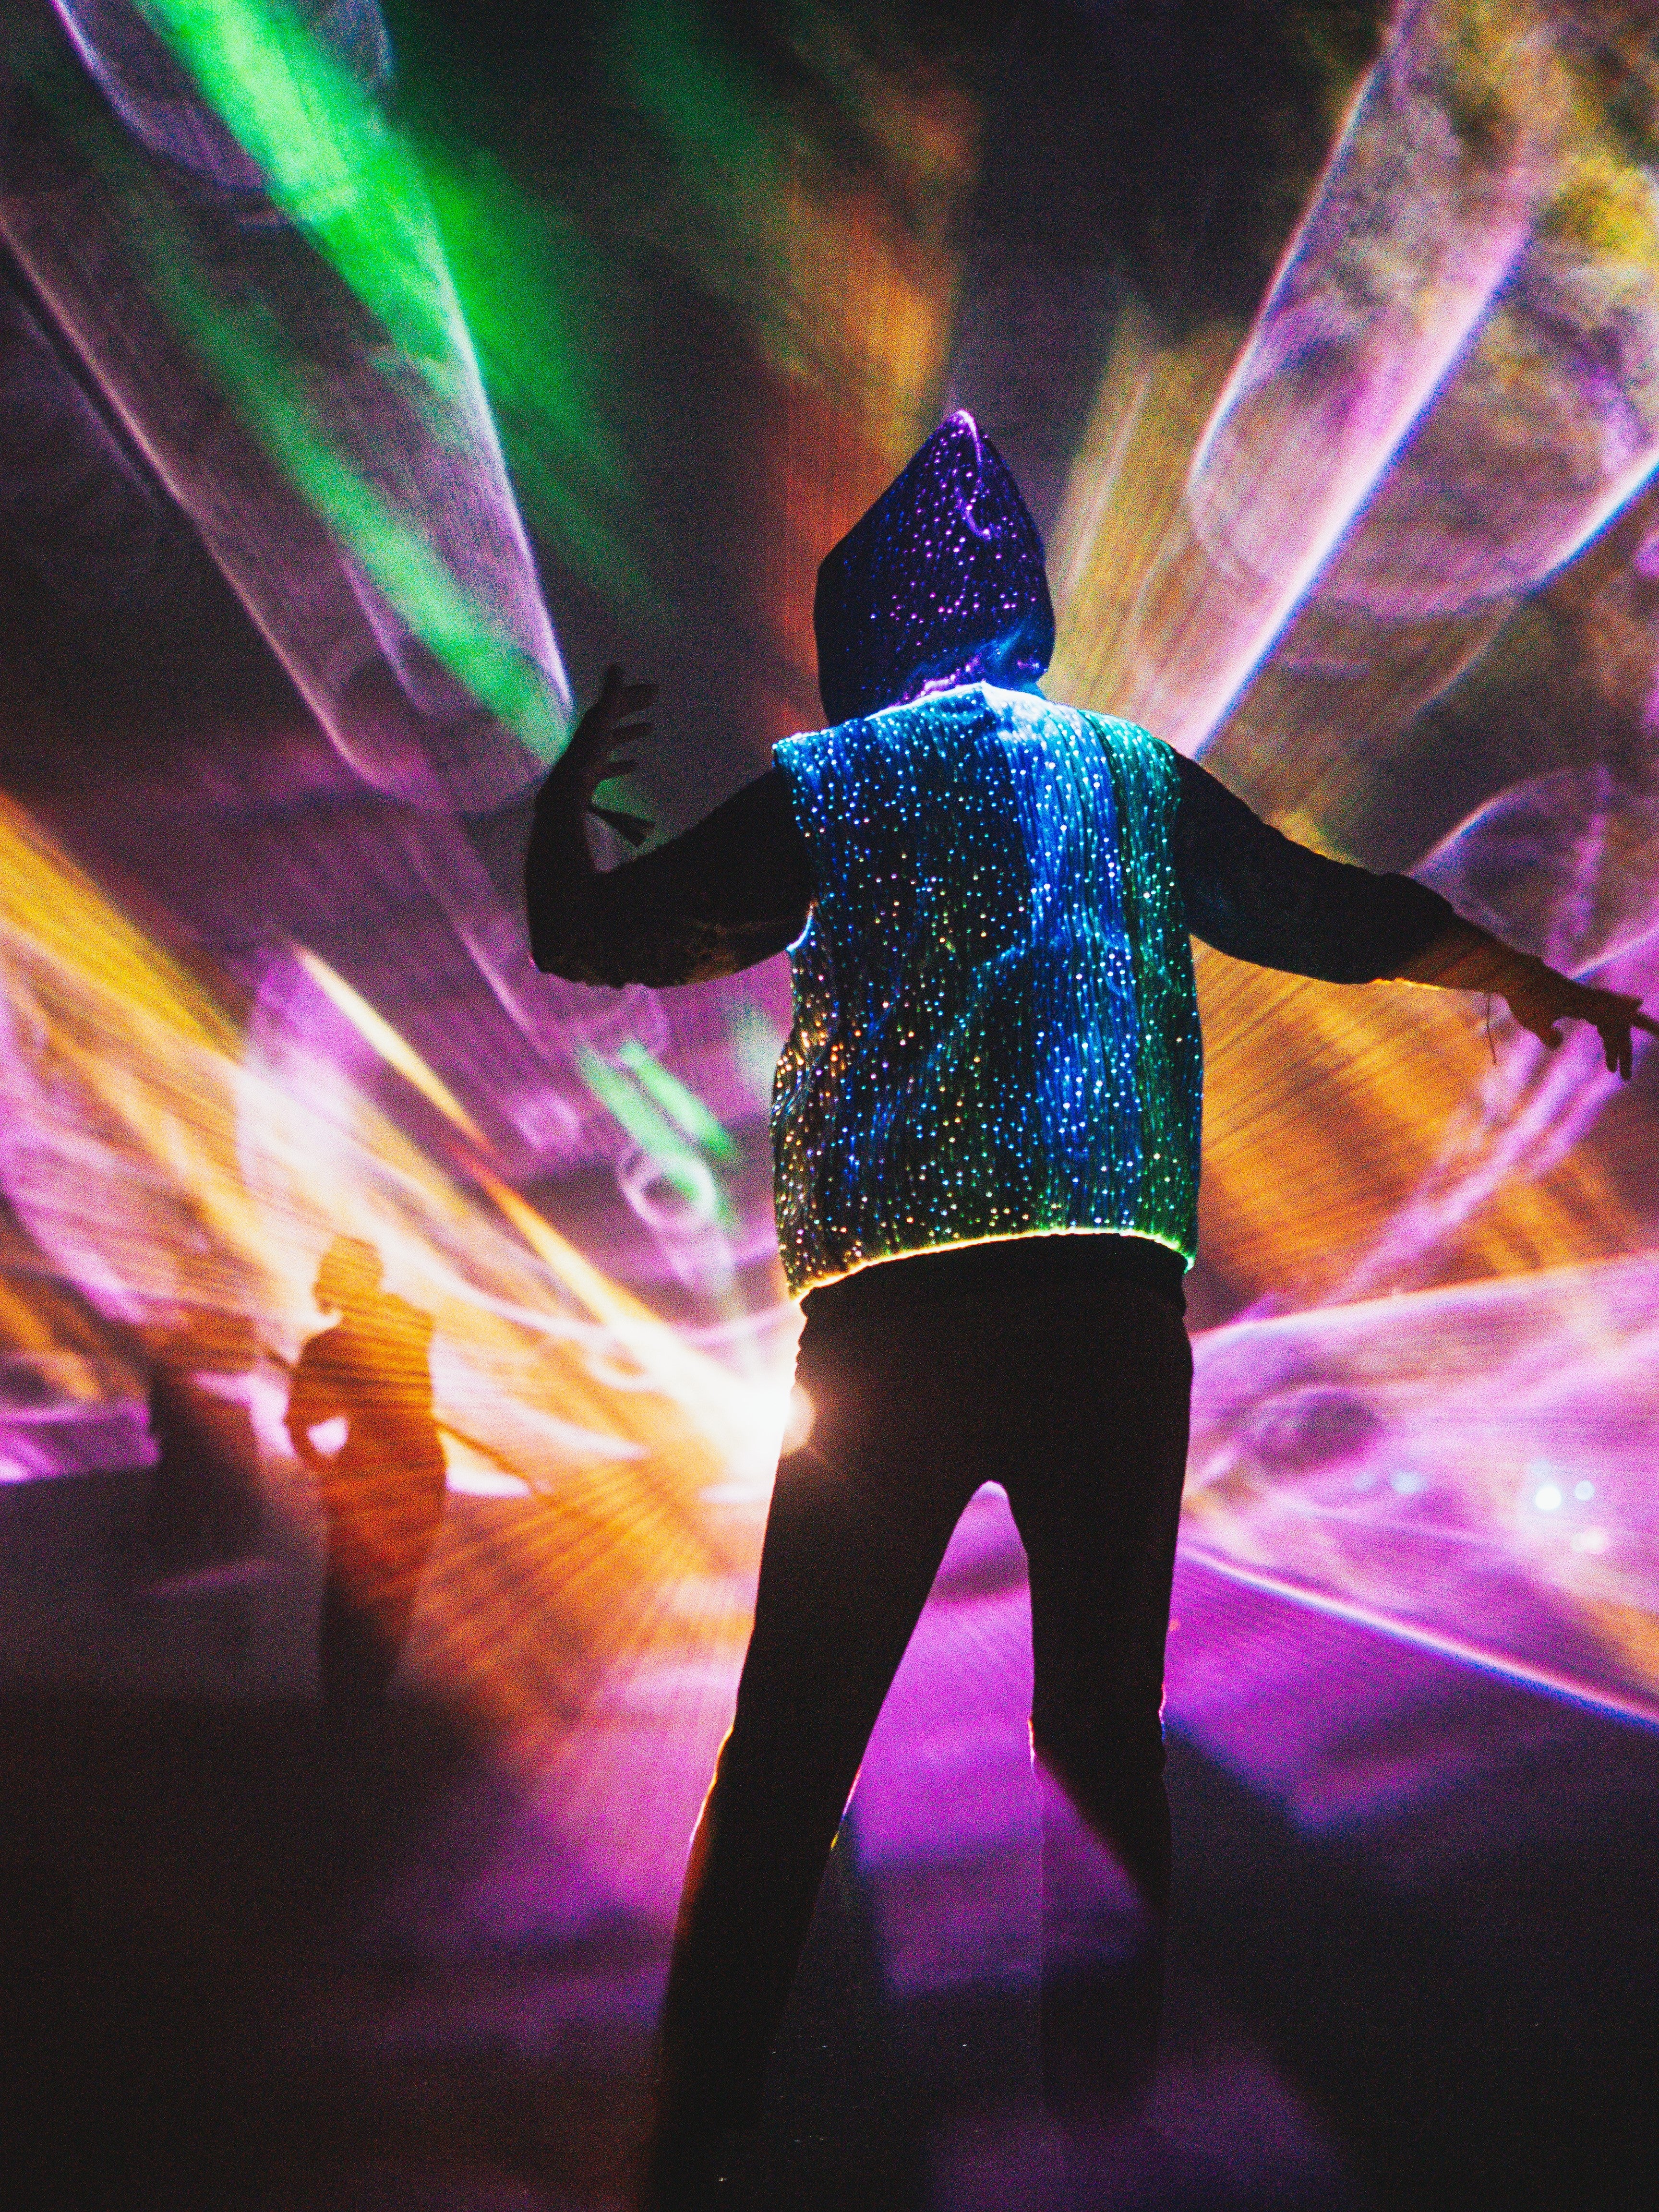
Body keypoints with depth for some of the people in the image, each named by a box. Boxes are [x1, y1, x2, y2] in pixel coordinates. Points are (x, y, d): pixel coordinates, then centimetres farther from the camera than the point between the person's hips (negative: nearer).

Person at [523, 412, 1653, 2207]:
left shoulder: (823, 782, 11)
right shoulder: (1137, 774, 17)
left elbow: (585, 937, 12)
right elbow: (1343, 914, 25)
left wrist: (567, 793, 33)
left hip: (889, 1311, -1)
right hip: (1114, 1303, 2)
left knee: (786, 1755, 4)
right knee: (1102, 1742, 9)